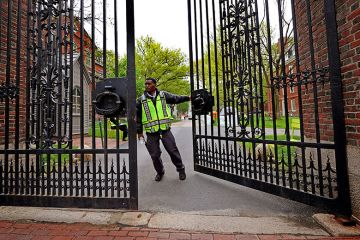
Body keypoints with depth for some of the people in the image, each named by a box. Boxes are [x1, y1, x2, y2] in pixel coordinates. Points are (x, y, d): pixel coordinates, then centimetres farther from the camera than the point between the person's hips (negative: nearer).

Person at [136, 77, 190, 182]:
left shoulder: (163, 95, 3)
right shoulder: (141, 99, 2)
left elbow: (176, 98, 16)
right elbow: (138, 116, 7)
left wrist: (188, 97, 12)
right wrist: (139, 131, 7)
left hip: (165, 129, 0)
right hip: (151, 132, 1)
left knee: (173, 150, 4)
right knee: (155, 155, 7)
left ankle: (180, 169, 26)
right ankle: (160, 172, 33)